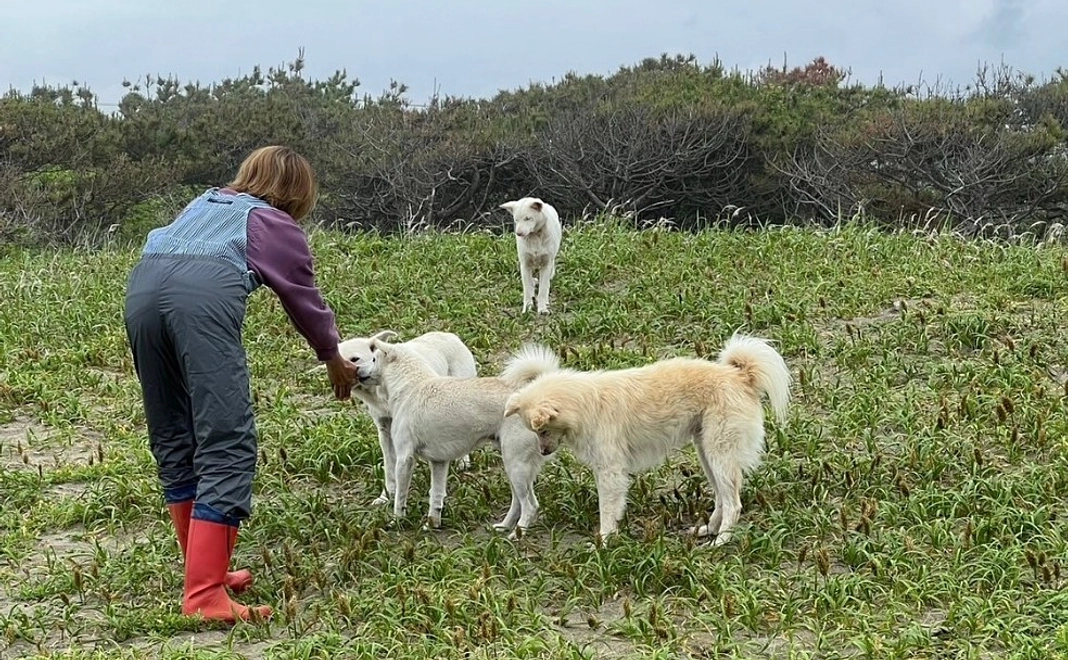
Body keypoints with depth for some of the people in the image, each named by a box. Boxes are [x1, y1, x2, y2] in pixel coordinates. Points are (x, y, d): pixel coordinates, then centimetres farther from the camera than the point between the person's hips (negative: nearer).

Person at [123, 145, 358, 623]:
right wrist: (334, 360, 50)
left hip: (142, 283, 6)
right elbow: (305, 301, 35)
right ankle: (205, 597, -13)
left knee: (172, 440, 15)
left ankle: (206, 570, 23)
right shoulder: (278, 225, 26)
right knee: (226, 445, -6)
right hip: (205, 295, -6)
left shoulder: (205, 202, 38)